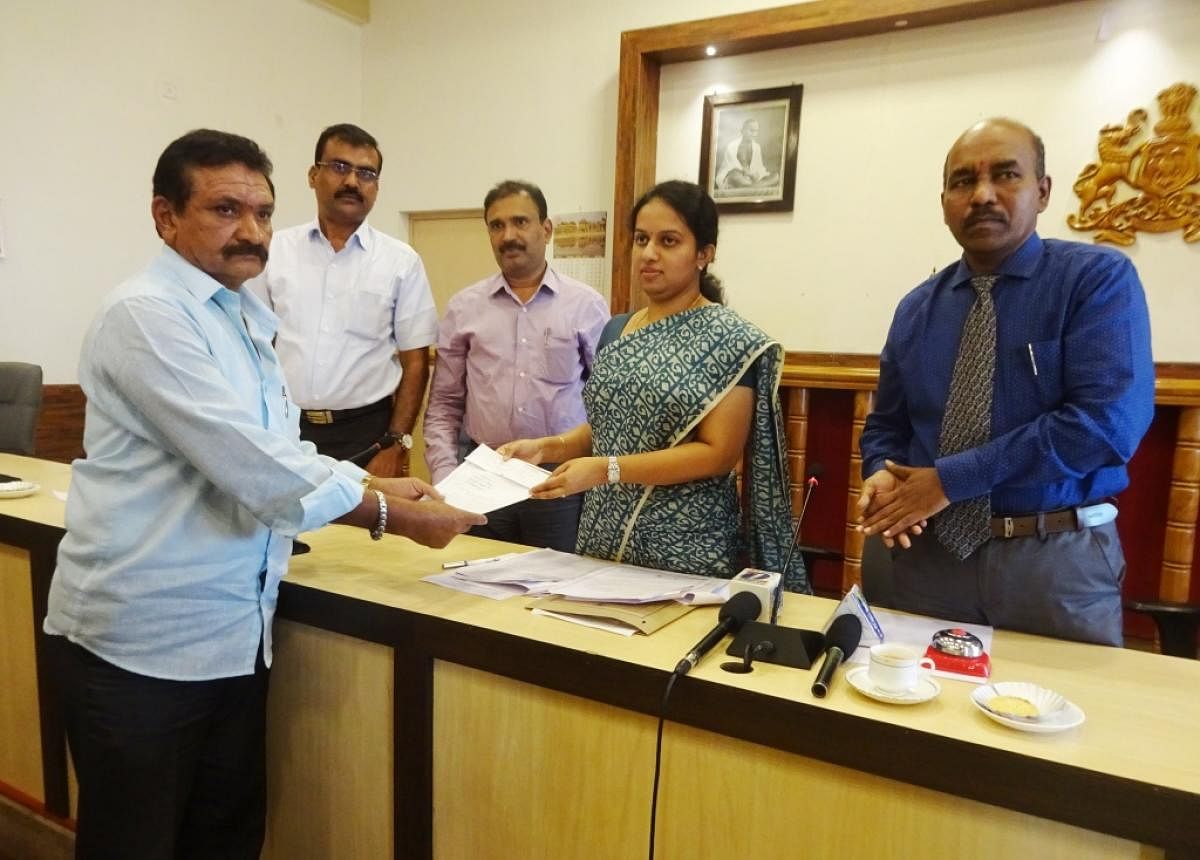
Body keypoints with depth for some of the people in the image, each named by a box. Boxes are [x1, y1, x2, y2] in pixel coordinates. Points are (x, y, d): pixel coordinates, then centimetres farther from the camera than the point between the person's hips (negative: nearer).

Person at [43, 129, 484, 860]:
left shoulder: (245, 316, 12)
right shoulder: (147, 314, -17)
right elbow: (251, 465, -25)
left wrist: (375, 485, -1)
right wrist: (389, 515, -16)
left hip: (233, 631, 8)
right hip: (141, 637, -8)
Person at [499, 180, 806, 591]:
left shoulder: (730, 341, -10)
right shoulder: (616, 330, 8)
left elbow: (718, 453, -16)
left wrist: (607, 469, -23)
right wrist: (547, 446, -3)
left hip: (685, 551, -5)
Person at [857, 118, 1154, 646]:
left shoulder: (1099, 279, -5)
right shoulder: (916, 309, 8)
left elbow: (1108, 421, -18)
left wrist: (950, 479, -20)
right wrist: (884, 474, -10)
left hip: (1059, 560, -3)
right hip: (930, 554, 4)